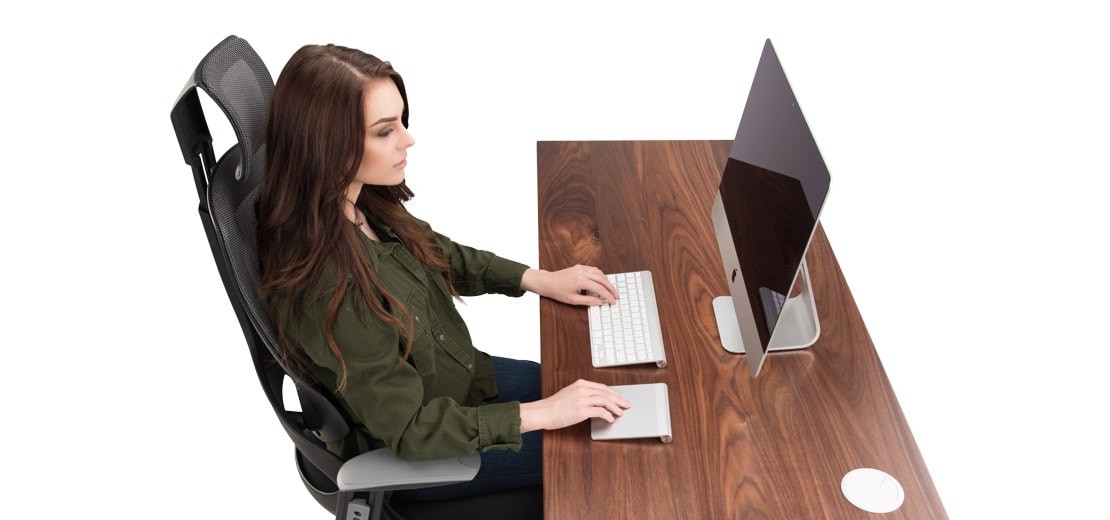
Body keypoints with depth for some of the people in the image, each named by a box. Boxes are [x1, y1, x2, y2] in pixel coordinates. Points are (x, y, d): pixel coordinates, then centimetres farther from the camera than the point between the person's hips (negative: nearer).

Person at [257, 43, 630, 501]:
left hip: (457, 376, 7)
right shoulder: (324, 290, -37)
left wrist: (537, 279, -2)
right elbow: (410, 430, -28)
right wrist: (540, 414, -25)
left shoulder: (364, 201, -14)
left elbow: (439, 253, 6)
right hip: (409, 460, -7)